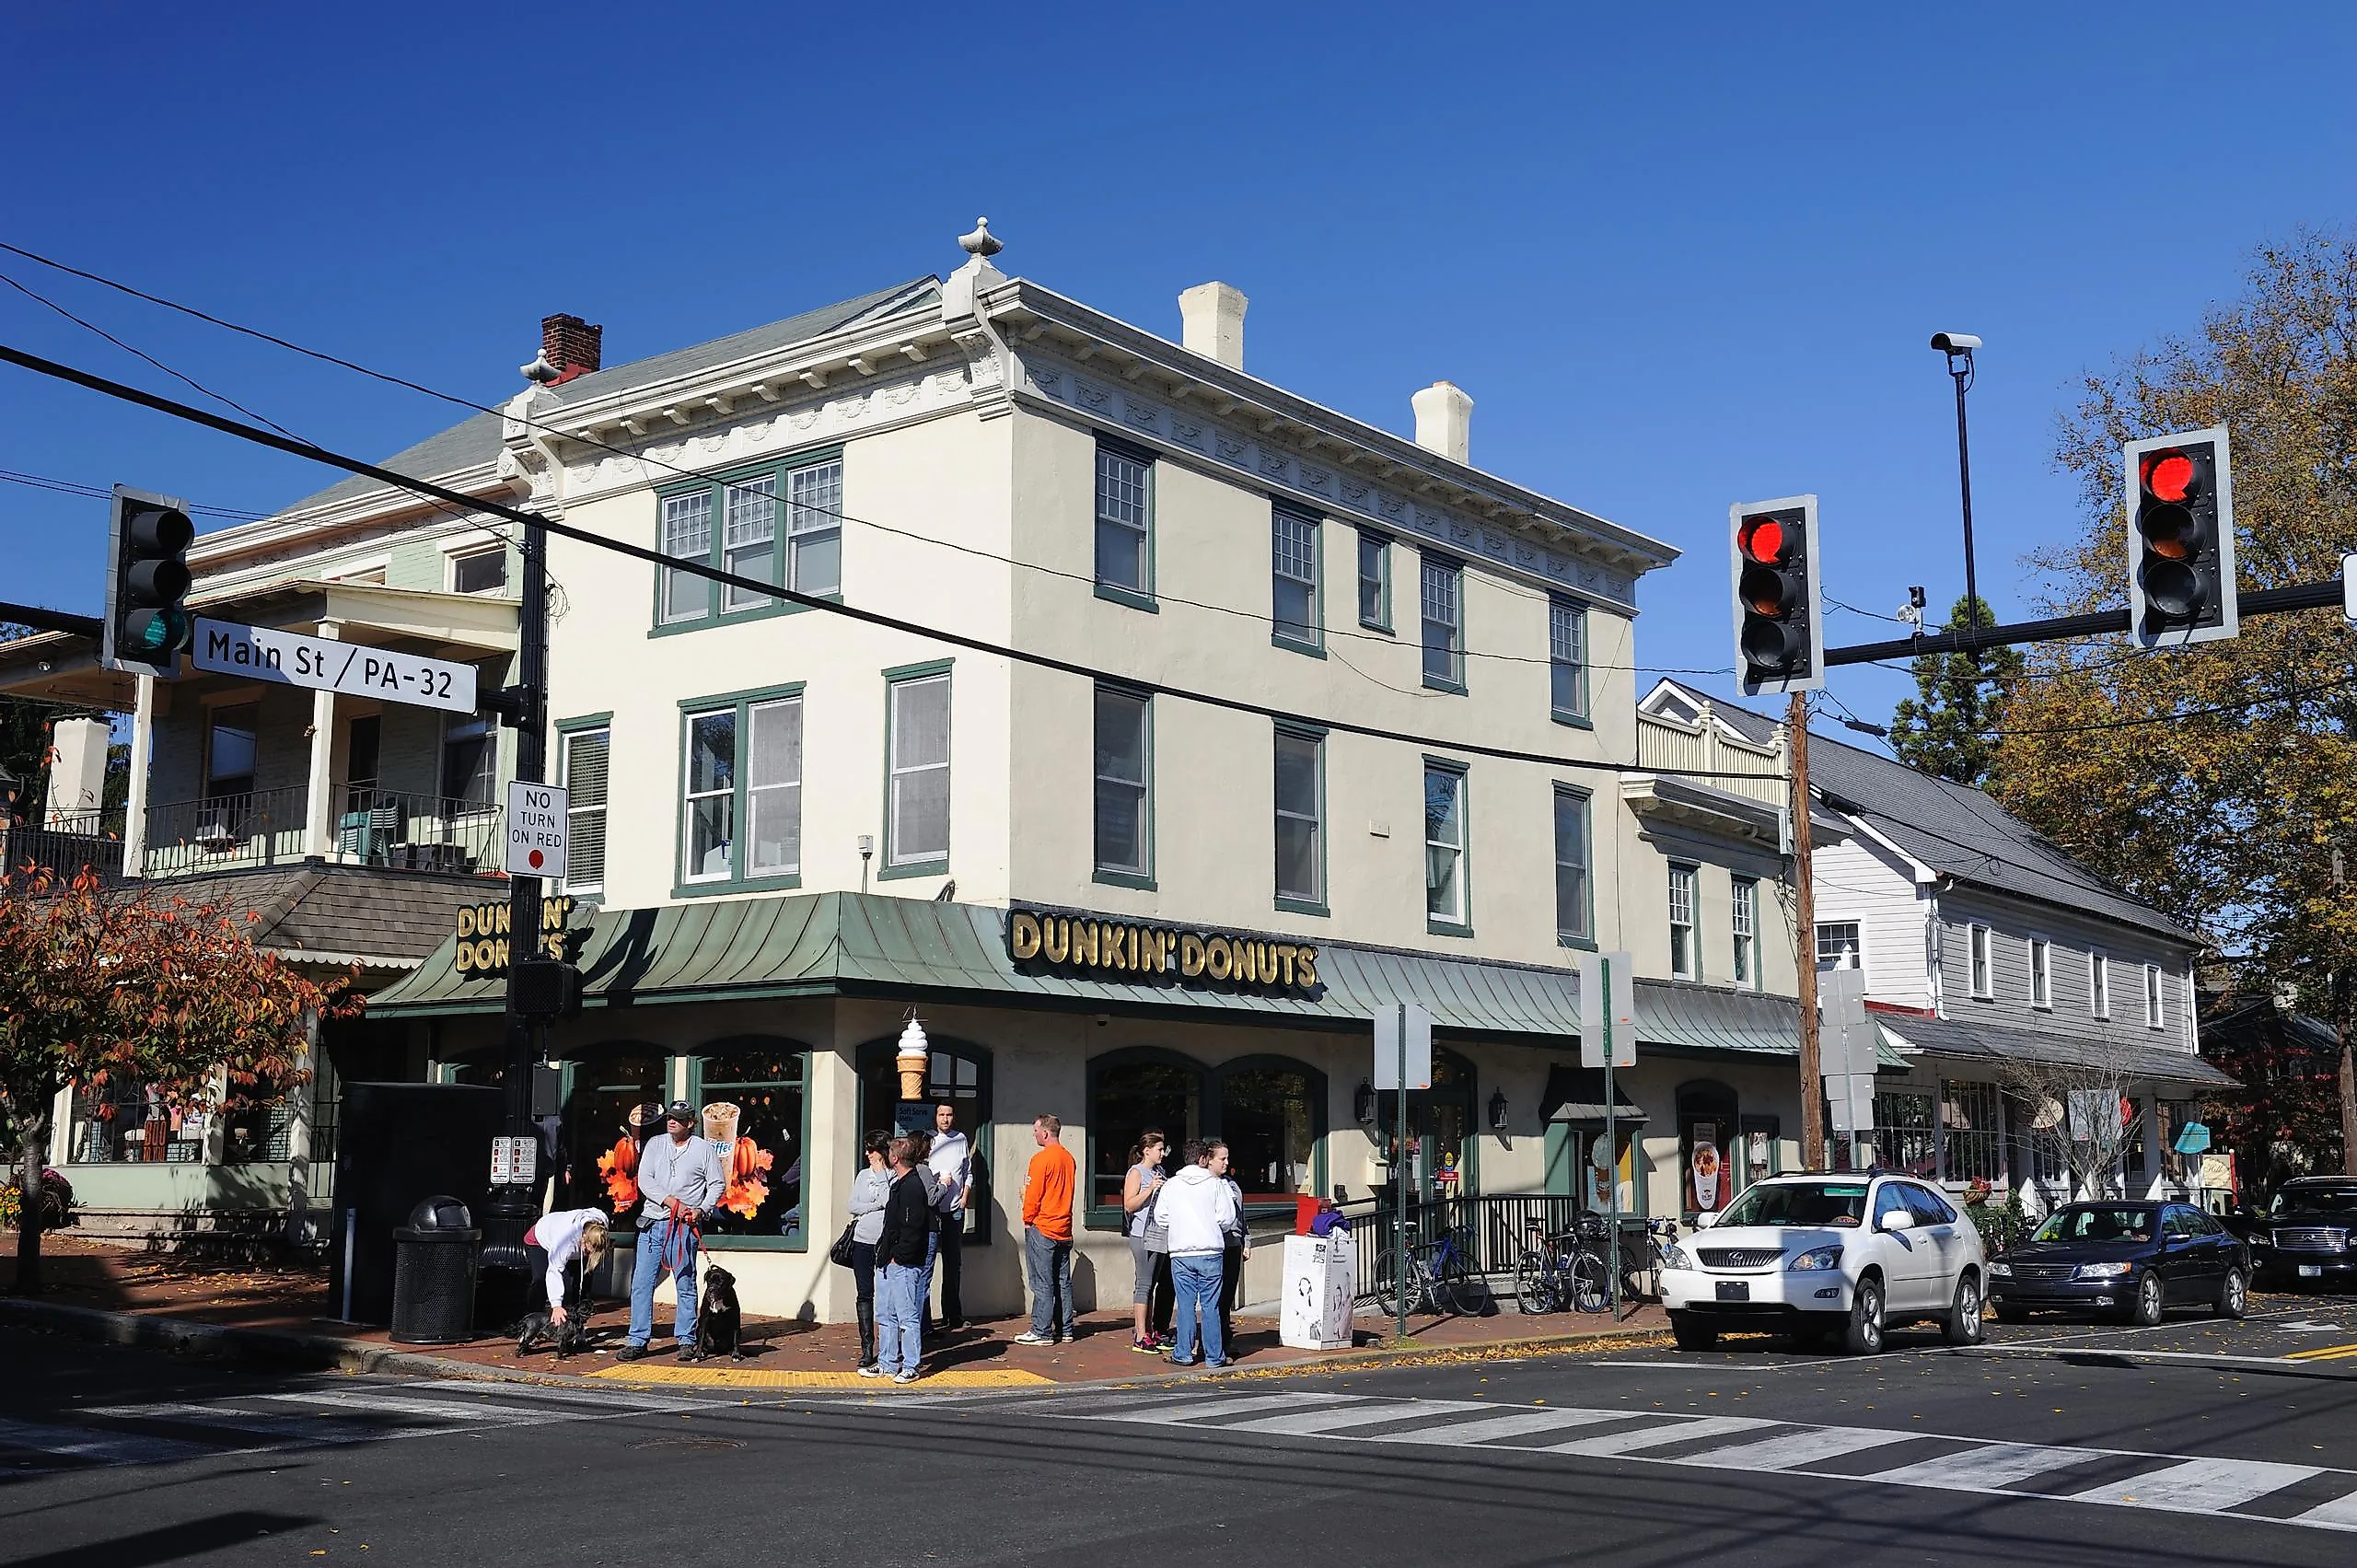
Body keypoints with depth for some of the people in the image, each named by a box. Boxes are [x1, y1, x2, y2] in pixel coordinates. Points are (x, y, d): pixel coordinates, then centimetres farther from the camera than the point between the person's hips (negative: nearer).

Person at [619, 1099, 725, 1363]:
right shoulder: (654, 1145, 10)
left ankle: (686, 1341, 7)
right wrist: (672, 1203, -11)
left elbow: (718, 1184, 5)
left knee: (686, 1283, 1)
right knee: (642, 1282, -1)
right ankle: (637, 1341, 4)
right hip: (652, 1222, 2)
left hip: (685, 1225, -2)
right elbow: (645, 1180, 1)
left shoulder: (704, 1149, 5)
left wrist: (701, 1210, -11)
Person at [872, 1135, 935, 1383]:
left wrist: (898, 1257, -18)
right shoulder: (899, 1183, 16)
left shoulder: (912, 1186, -15)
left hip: (904, 1264, -11)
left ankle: (910, 1368, 2)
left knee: (907, 1316, -4)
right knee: (885, 1314, 15)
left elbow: (913, 1228, -21)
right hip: (889, 1262, 11)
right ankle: (887, 1364, 22)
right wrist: (884, 1252, 14)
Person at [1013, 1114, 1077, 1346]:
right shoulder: (1068, 1158, 9)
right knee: (1063, 1282, 10)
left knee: (1042, 1283, -4)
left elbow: (1034, 1196, -12)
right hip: (1064, 1229, 7)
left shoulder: (1041, 1159, -13)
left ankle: (1041, 1332, -3)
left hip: (1042, 1229, -7)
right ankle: (1065, 1329, 13)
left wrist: (1028, 1220, 1)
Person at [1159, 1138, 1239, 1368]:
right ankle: (1214, 1356, 6)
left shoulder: (1172, 1184, 6)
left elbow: (1161, 1216, 9)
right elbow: (1227, 1220, -4)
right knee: (1210, 1306, 3)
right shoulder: (1218, 1185, -3)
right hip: (1210, 1252, -2)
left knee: (1186, 1305, 7)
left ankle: (1183, 1354, 9)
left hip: (1180, 1253, 2)